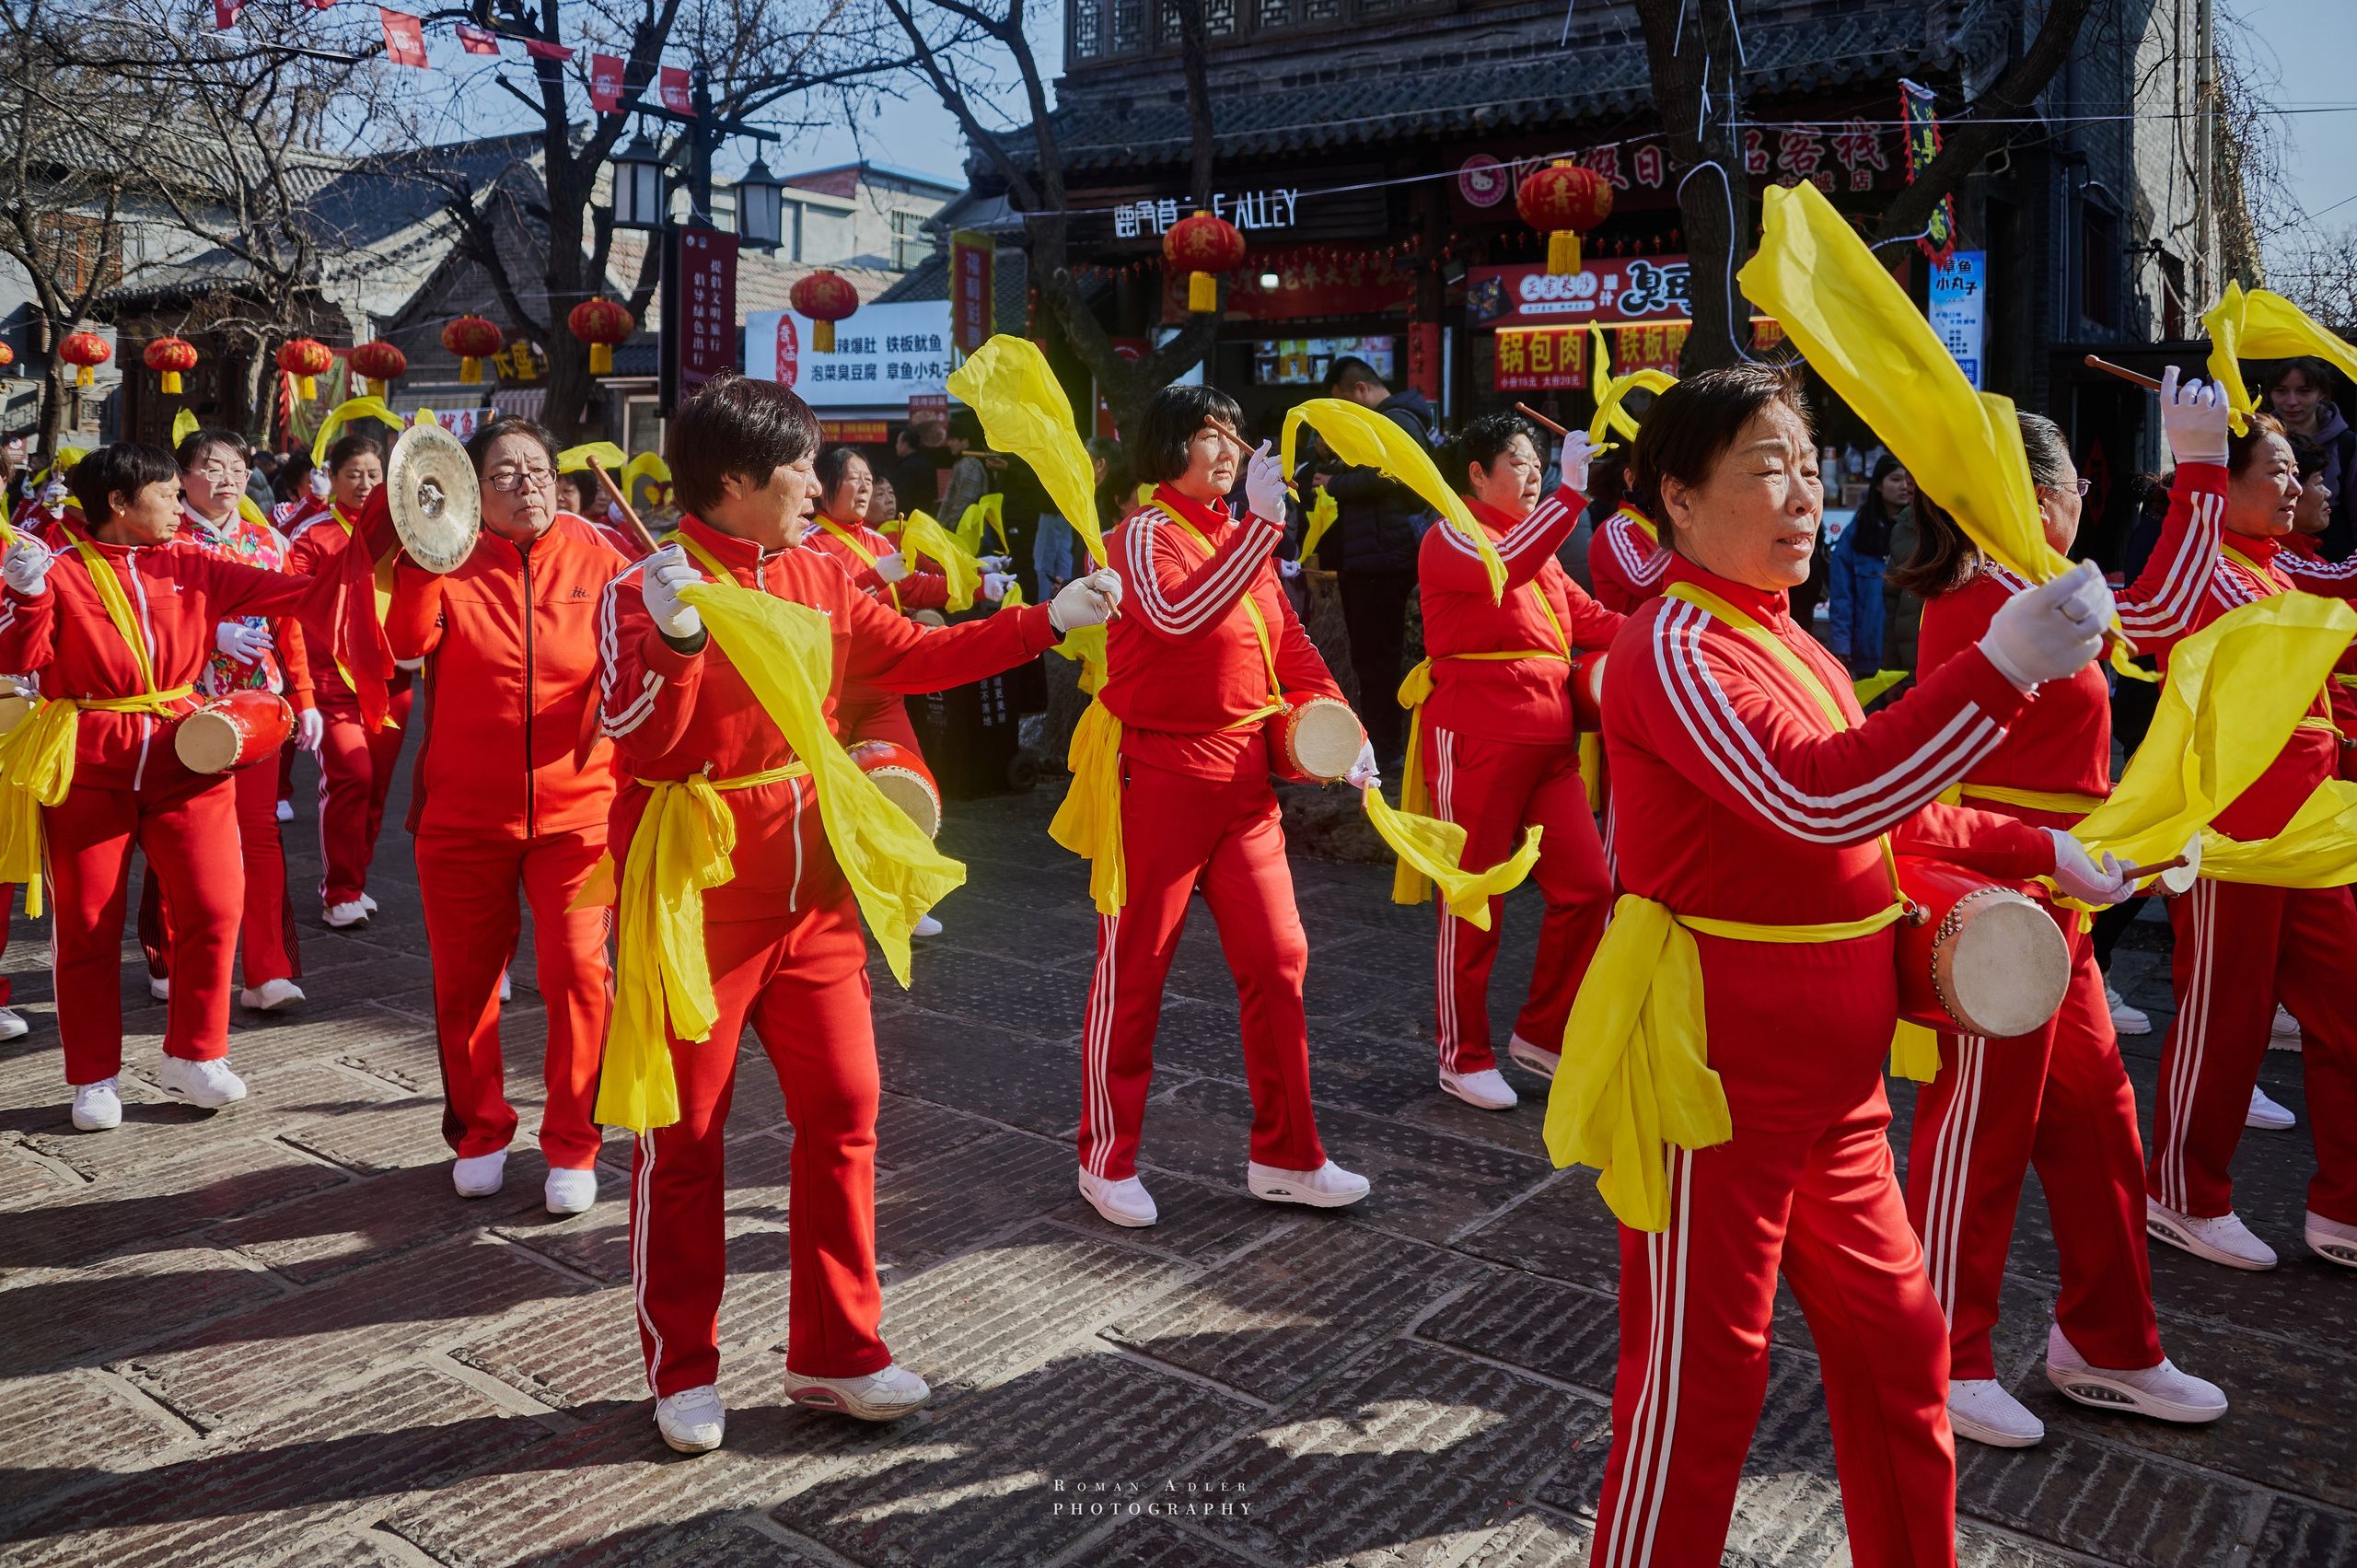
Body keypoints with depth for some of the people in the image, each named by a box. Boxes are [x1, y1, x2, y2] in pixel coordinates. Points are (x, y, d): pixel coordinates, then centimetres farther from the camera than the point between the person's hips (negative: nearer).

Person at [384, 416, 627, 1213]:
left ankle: (572, 1145, 12)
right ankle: (478, 1133, 31)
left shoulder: (597, 563, 2)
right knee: (465, 978, 11)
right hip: (464, 813, 1)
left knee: (577, 974, -5)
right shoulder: (449, 566, 1)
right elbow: (404, 642, -16)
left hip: (575, 810, -1)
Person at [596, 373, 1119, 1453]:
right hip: (694, 904, -6)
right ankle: (683, 1372, 23)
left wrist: (1046, 621, 12)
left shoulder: (818, 580, 7)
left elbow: (915, 656, 15)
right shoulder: (644, 591, -12)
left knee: (843, 1109, 8)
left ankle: (834, 1352, 23)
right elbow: (638, 746, -20)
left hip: (810, 892, 6)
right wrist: (676, 639, -37)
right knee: (684, 1138, 6)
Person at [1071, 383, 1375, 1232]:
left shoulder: (1239, 540, 14)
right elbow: (1178, 613, -29)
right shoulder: (1145, 534, -8)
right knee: (1133, 970, 3)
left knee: (1277, 957, 6)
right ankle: (1107, 1162, 18)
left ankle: (1284, 1158, 18)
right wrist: (1261, 524, -30)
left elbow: (1289, 645, 15)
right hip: (1158, 778, -7)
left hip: (1244, 781, 7)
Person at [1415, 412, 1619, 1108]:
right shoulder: (1450, 537, -4)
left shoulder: (1538, 541, 22)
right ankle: (1464, 1057, 15)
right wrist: (1571, 491, -29)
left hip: (1549, 742, 8)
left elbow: (1588, 618, 15)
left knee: (1586, 887, 2)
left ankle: (1541, 1033, 19)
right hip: (1476, 741, -7)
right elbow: (1504, 566, -26)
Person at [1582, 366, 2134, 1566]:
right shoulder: (1674, 647, -17)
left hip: (1831, 1072, 9)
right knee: (1701, 1373, 3)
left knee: (1895, 1340, 20)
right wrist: (2000, 668, -35)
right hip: (1720, 1070, -9)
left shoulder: (1784, 641, 14)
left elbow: (1887, 812, 23)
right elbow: (1819, 798, -32)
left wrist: (2039, 852, 17)